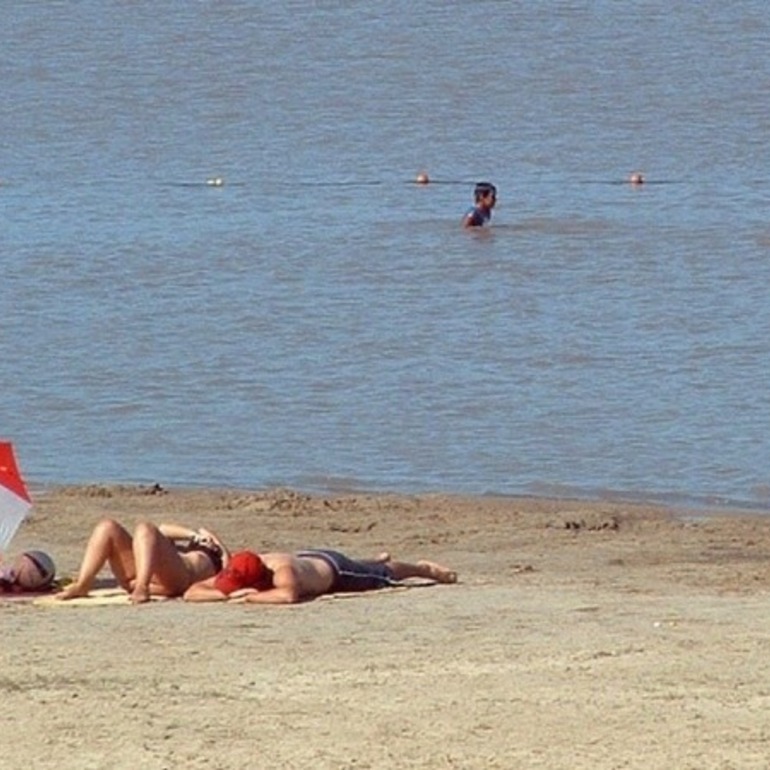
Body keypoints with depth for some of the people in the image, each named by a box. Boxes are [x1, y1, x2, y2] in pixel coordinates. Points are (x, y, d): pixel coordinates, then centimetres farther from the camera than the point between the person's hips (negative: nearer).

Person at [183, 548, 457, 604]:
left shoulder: (281, 570, -51)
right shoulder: (234, 575, -34)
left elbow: (288, 595, -72)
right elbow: (191, 593, -37)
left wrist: (248, 596, -60)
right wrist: (228, 594, -53)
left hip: (331, 566, -6)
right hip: (308, 558, 6)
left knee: (383, 577, 24)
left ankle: (424, 568, 53)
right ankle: (378, 560, 72)